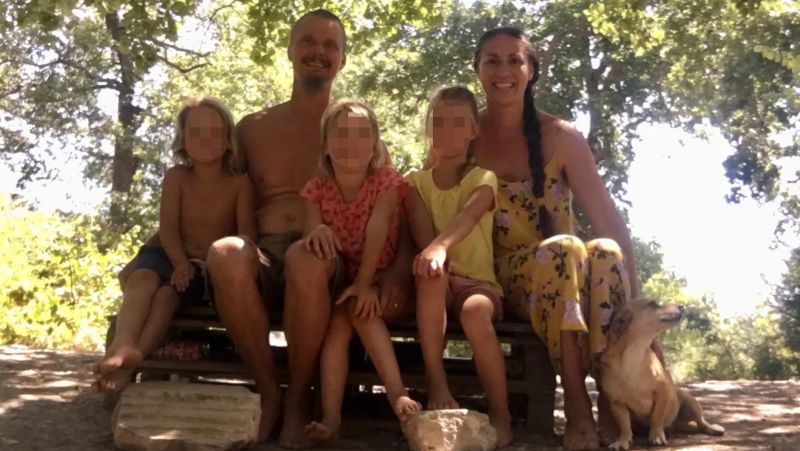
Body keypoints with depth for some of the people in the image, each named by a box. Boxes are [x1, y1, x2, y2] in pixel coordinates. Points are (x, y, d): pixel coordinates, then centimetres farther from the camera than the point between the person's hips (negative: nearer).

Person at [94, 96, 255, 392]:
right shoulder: (176, 177, 6)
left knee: (167, 292, -31)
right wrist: (180, 262, -24)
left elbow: (247, 231, -9)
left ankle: (132, 364, -43)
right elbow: (168, 227, -4)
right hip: (178, 258, 2)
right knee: (143, 278, -32)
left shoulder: (239, 183, 1)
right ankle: (123, 346, -57)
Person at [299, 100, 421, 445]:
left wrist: (364, 283, -35)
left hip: (386, 283, -2)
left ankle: (397, 394, -32)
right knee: (339, 317, -27)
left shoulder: (387, 181, -8)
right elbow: (310, 236, -13)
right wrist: (316, 231, -40)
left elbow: (377, 229, -22)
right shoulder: (317, 189, 0)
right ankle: (331, 418, -36)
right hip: (342, 282, 2)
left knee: (357, 307, -32)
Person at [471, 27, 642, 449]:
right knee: (562, 248, -34)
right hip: (501, 279, -1)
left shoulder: (560, 137, -1)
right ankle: (576, 406, -35)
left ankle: (613, 402, -30)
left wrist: (634, 299, -17)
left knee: (606, 251, -33)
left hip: (568, 278, 1)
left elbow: (609, 220, -6)